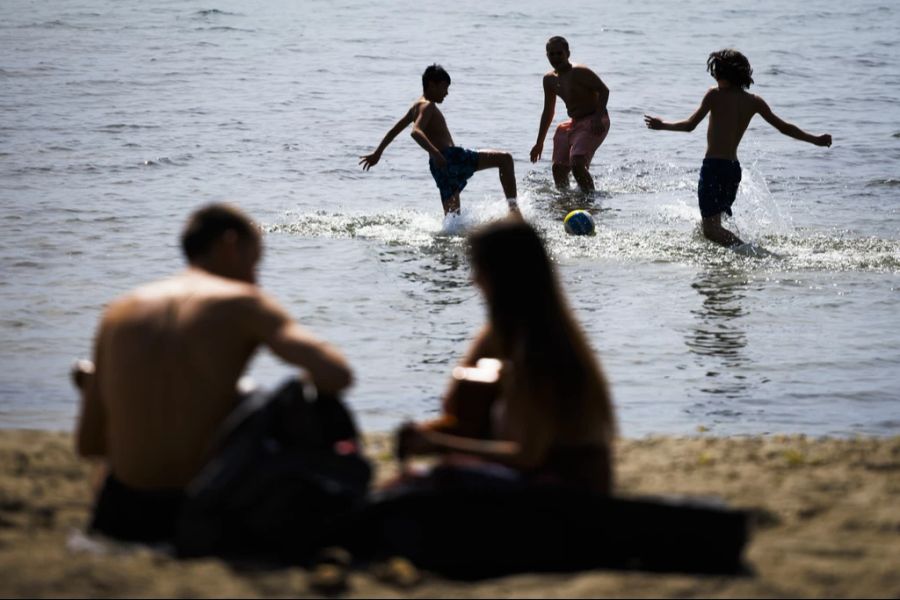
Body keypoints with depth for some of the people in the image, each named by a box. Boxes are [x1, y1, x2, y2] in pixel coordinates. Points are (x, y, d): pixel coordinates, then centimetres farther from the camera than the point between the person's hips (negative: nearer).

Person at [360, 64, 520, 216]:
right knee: (505, 159, -12)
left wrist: (377, 153, 39)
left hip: (438, 166, 10)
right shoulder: (428, 106, -6)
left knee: (453, 215, 13)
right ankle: (513, 206, -21)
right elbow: (416, 132, -24)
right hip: (449, 157, -10)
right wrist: (435, 153, -37)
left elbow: (394, 130, 30)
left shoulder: (417, 106, 21)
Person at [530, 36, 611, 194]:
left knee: (577, 164, -25)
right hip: (573, 124, 8)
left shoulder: (579, 73, -16)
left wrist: (598, 118, -31)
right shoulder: (549, 80, 9)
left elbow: (604, 90, -20)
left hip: (593, 124, -8)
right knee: (558, 168, 4)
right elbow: (548, 111, 20)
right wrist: (539, 143, 22)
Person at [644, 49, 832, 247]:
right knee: (715, 222, 23)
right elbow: (784, 127, 11)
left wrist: (662, 125, 9)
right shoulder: (754, 102, 8)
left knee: (711, 228, -10)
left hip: (714, 166, -7)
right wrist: (815, 140, 23)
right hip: (734, 168, 7)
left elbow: (690, 125, -7)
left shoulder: (715, 95, -6)